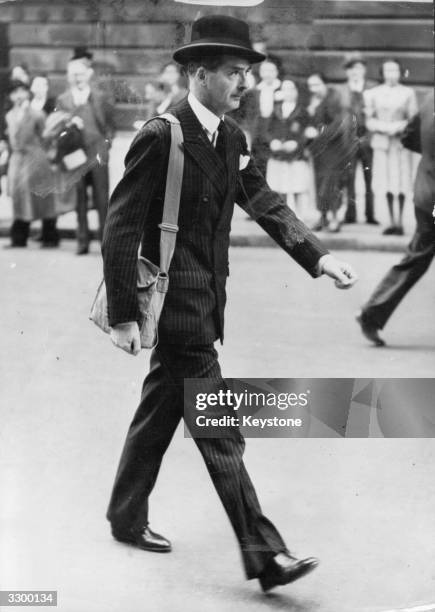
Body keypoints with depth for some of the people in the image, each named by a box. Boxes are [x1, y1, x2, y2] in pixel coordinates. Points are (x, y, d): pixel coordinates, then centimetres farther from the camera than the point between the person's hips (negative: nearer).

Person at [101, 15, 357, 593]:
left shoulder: (230, 137, 8)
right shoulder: (161, 136, -17)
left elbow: (264, 202, 10)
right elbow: (120, 228, -17)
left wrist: (317, 255, -6)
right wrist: (123, 316, -18)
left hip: (204, 301, 8)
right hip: (177, 302, -8)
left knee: (161, 410, 20)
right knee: (220, 431, -8)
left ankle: (127, 517, 35)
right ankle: (264, 555, -6)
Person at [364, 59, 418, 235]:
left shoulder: (408, 93, 4)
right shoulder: (373, 94, 8)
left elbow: (413, 120, 2)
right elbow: (369, 120, 5)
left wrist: (398, 127, -14)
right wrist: (384, 127, -12)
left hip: (401, 143, -1)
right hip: (382, 143, 1)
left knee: (401, 183, -6)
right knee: (387, 183, 2)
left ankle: (399, 221, 2)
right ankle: (392, 221, 11)